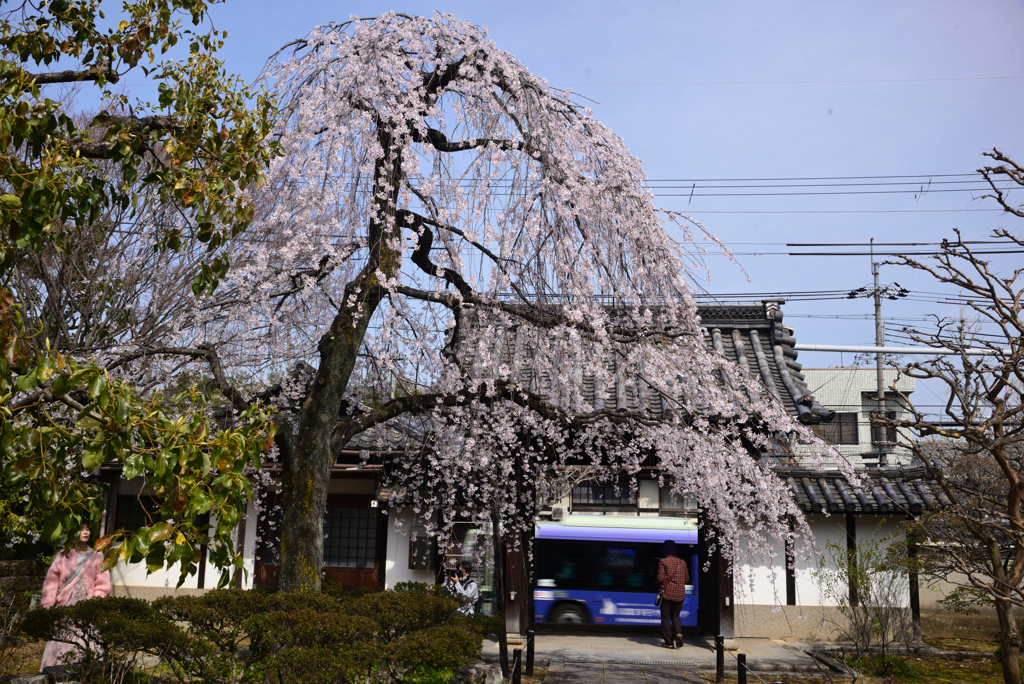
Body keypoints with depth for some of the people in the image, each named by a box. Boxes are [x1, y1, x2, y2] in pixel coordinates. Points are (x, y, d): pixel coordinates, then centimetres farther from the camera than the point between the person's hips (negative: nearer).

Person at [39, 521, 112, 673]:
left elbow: (102, 584, 7)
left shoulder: (96, 557, 9)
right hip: (64, 606, 0)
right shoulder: (62, 556, 8)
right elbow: (51, 582, 7)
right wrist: (48, 606, 1)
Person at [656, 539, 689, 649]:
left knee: (665, 618, 3)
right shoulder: (682, 562, 6)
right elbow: (687, 579, 9)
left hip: (667, 592, -4)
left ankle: (668, 642, 0)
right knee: (675, 615, 17)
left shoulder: (663, 562, -7)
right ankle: (678, 633, -9)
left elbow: (660, 578, -12)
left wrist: (660, 586, 9)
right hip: (680, 594, 4)